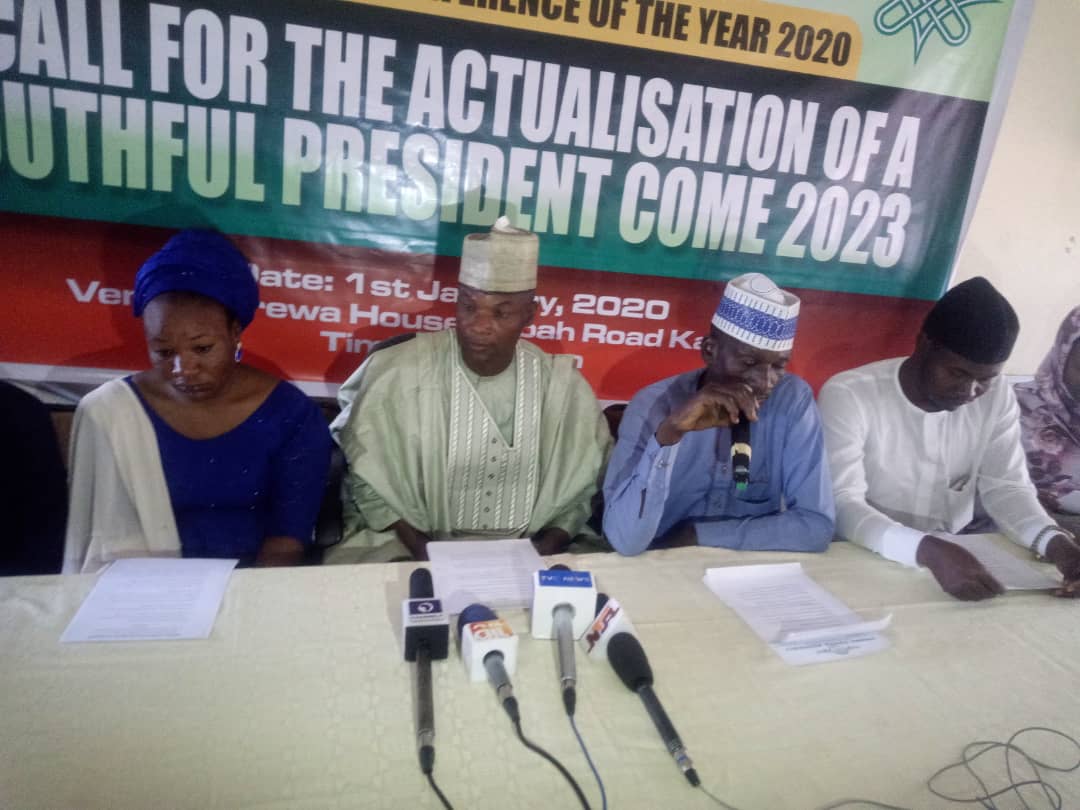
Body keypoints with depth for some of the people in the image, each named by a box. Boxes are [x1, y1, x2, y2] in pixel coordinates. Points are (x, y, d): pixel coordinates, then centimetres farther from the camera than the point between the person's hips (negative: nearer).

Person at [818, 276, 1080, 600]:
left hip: (953, 555, 5)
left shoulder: (997, 397, -3)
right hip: (863, 561, -5)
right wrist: (928, 549, -40)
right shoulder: (848, 396, -19)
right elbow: (842, 506, -25)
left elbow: (1006, 487, -1)